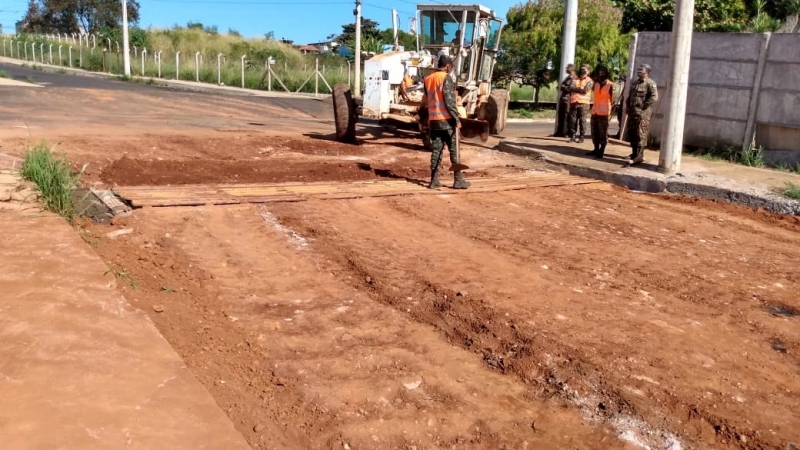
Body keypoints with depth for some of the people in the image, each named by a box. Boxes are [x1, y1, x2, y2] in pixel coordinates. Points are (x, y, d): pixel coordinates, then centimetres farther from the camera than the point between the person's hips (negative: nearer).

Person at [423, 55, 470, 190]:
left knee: (436, 150, 8)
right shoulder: (446, 78, -9)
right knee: (454, 150, 0)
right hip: (446, 119, -6)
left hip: (433, 119, 6)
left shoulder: (428, 79, 13)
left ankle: (434, 181, 5)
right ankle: (458, 180, 1)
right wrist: (456, 119, -14)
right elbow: (449, 101, -15)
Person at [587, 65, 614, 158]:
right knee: (595, 132, 9)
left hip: (604, 112, -6)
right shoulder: (595, 85, 12)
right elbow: (594, 97, 14)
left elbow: (612, 100, -4)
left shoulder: (610, 85, -3)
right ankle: (596, 150, 19)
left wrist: (611, 112, -10)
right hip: (595, 111, 6)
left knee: (603, 133, -1)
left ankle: (601, 151, 3)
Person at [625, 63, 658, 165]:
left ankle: (639, 156, -11)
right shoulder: (635, 83, 18)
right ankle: (634, 153, 25)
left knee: (640, 135, -10)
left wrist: (643, 105, -17)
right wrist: (628, 107, 13)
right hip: (633, 112, 9)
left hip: (643, 113, -9)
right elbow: (629, 96, 26)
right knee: (631, 133, 13)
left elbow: (654, 97, -19)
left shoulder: (650, 83, -8)